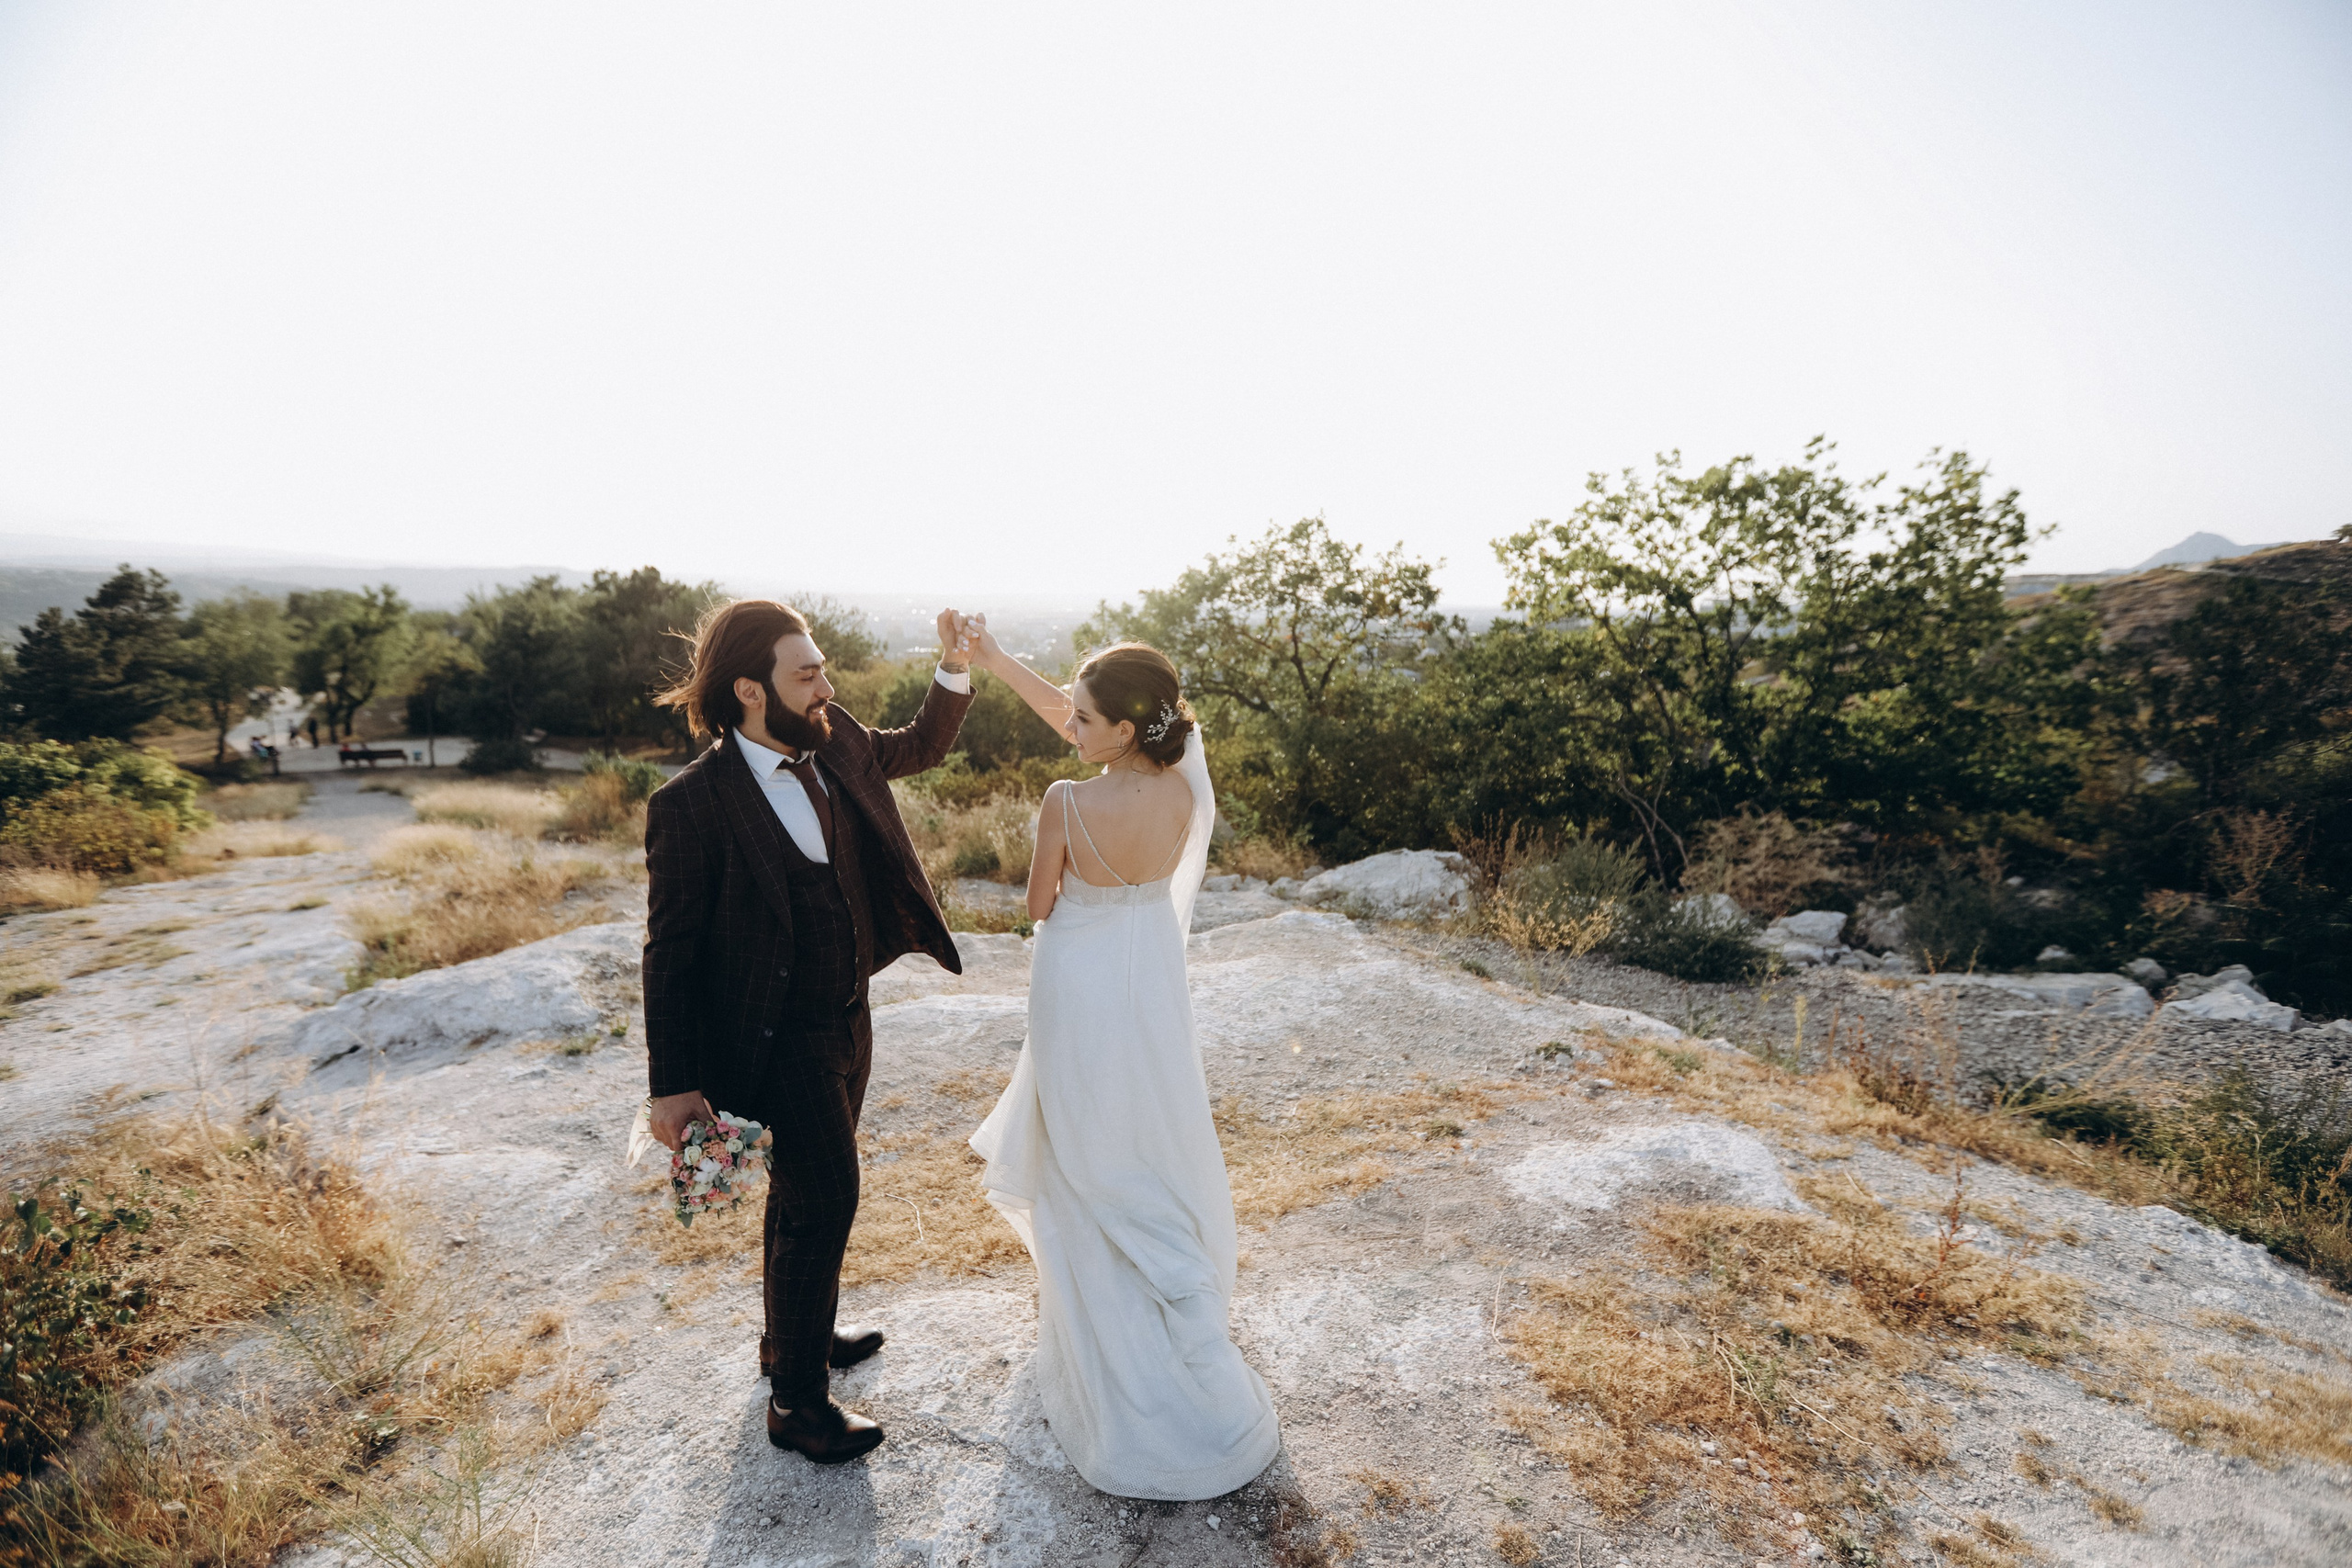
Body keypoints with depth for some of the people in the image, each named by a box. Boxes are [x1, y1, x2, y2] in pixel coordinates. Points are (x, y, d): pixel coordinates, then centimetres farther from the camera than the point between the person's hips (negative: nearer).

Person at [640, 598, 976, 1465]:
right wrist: (673, 1085, -15)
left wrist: (955, 668, -3)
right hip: (774, 1042, -7)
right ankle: (796, 1401, 21)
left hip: (846, 1019, 7)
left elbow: (919, 748, 15)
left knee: (806, 1195, 23)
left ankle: (794, 1335, 46)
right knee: (822, 1201, 0)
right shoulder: (692, 804, -22)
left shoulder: (836, 745, -4)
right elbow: (670, 951, -17)